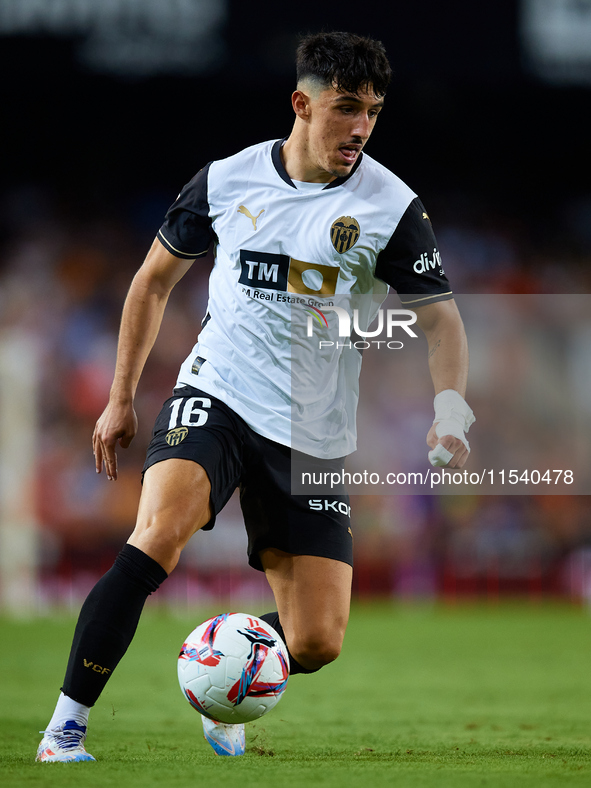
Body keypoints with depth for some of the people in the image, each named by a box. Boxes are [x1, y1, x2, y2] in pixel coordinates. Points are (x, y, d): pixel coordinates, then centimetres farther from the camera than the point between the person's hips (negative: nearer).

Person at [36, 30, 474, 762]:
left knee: (316, 644, -2)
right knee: (160, 531, -31)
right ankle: (64, 728, -25)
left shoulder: (391, 207, -5)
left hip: (314, 437, 1)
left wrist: (450, 411, -22)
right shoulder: (226, 180, -1)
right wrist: (121, 398, 12)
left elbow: (439, 318, -3)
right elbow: (154, 279, 13)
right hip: (215, 395, -1)